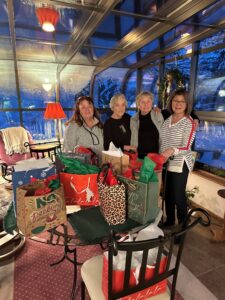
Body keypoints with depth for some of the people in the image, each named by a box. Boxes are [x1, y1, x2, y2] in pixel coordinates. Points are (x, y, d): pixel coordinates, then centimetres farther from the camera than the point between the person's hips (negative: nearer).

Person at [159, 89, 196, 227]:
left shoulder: (189, 123, -10)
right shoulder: (167, 120, 7)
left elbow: (186, 147, -19)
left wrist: (172, 150, -33)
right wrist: (160, 157, 10)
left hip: (180, 164, -5)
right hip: (165, 163, 6)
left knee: (178, 196, 2)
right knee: (167, 194, 15)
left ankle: (183, 224, 25)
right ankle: (169, 221, 34)